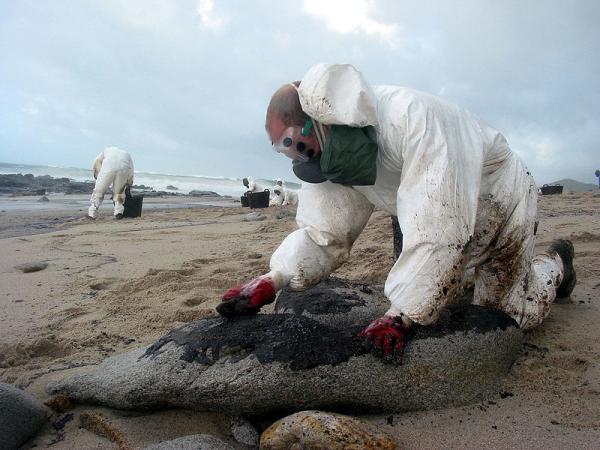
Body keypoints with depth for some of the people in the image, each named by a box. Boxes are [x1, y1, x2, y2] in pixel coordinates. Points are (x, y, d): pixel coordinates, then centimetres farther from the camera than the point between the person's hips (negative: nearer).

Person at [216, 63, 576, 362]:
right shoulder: (334, 157, -17)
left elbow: (436, 228, -43)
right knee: (440, 298, 8)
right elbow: (323, 233, -16)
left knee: (518, 312, 3)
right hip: (451, 218, 6)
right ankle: (476, 267, 38)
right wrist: (272, 281, -32)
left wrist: (400, 316, -41)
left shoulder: (414, 118, -41)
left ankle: (556, 261, 34)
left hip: (501, 198, -5)